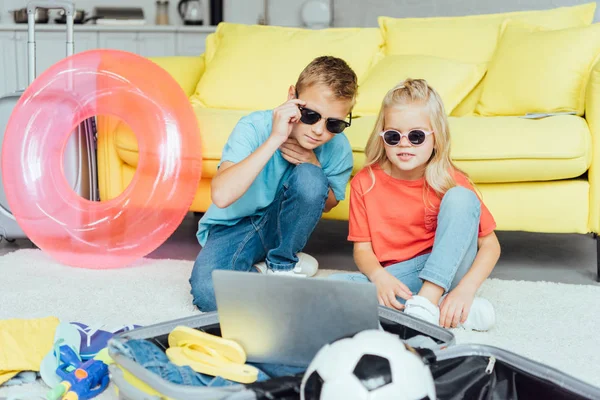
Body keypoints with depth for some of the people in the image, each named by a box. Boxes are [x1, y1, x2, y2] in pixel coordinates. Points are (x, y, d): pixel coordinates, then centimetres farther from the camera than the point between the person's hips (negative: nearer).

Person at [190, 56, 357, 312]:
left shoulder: (339, 149, -14)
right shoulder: (254, 127, -25)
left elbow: (327, 204, 4)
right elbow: (221, 196, -39)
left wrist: (314, 166, -19)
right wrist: (275, 139, -42)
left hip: (280, 224, 3)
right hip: (233, 227, -3)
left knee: (309, 177, -29)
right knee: (209, 294, -32)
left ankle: (281, 263, -5)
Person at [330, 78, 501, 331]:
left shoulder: (450, 181, -6)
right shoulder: (365, 182, -3)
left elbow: (490, 245, -6)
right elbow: (362, 248, -1)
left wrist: (465, 290, -23)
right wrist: (379, 277, -25)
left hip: (447, 270, -1)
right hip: (395, 278, 1)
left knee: (460, 198, -22)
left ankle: (425, 304, -29)